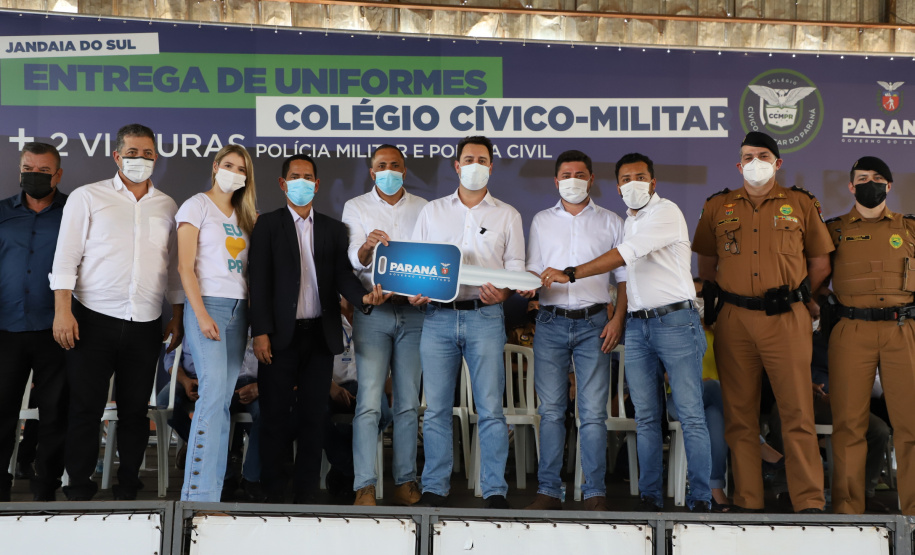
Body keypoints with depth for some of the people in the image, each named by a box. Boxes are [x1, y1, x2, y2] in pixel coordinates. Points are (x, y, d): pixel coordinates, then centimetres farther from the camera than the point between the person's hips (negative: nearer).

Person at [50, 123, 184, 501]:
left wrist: (177, 318, 13)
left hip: (145, 325, 3)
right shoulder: (88, 198, 3)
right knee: (86, 408, 0)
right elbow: (66, 258, -2)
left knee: (135, 410, 7)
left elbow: (174, 267, 16)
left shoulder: (167, 207, 12)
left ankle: (127, 488, 19)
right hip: (94, 320, -2)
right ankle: (79, 490, 12)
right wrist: (62, 311, -10)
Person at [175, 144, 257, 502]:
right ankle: (198, 492, -14)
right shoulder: (197, 206, 1)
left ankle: (214, 489, 7)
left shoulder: (244, 215, 19)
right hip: (208, 304, -6)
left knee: (224, 400, 4)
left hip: (239, 309, 6)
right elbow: (185, 266, -6)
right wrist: (202, 315, -15)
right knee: (213, 393, -17)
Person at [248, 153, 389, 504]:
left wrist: (363, 297, -17)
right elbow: (258, 281, -2)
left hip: (320, 334, 3)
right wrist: (260, 332, -11)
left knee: (314, 414, 6)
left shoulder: (333, 229, 13)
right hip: (281, 334, -3)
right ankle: (273, 495, 11)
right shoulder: (268, 225, 4)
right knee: (275, 415, 2)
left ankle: (306, 494, 15)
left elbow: (343, 275, 5)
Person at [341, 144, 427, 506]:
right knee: (369, 401, -8)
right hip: (373, 310, -2)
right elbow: (354, 259, -4)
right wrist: (367, 246, -26)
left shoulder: (422, 208, 14)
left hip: (413, 311, 2)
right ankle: (365, 486, -5)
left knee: (409, 402, 3)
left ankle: (405, 481, 10)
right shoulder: (356, 207, 9)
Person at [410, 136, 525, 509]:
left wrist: (502, 293, -13)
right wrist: (414, 292, -6)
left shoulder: (507, 215, 12)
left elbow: (516, 267, 7)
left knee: (490, 408, -3)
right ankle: (434, 488, 12)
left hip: (485, 315, -1)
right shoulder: (432, 212, 15)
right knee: (436, 408, 3)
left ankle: (495, 491, 5)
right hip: (438, 316, 1)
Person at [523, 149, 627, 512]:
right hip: (551, 322, 1)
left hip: (594, 323, -1)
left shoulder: (610, 222, 12)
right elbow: (533, 270, 15)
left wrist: (617, 319, -3)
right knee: (550, 410, 2)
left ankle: (595, 492, 4)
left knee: (593, 412, -3)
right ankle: (548, 490, 8)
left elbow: (624, 277, 9)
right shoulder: (542, 221, 16)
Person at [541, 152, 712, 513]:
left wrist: (570, 274, -17)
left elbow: (624, 255, -17)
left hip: (675, 321, -7)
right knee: (646, 416, 6)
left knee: (690, 414, -5)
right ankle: (650, 496, 11)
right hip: (637, 326, 7)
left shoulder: (666, 212, -6)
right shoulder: (630, 222, 20)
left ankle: (699, 498, 1)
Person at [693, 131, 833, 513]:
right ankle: (747, 503, 10)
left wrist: (798, 294, 8)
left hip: (787, 320, -1)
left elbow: (821, 263, 16)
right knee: (739, 414, 3)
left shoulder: (801, 205, 10)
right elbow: (706, 264, 20)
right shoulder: (717, 207, 13)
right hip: (734, 320, 2)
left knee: (798, 413, -5)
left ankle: (809, 503, 1)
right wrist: (718, 297, 11)